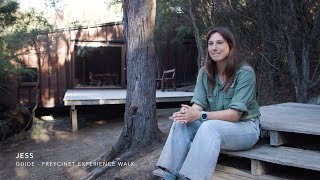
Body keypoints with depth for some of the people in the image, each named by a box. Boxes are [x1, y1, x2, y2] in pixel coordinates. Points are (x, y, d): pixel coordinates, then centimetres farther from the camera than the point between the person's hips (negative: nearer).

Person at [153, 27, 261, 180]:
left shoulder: (245, 72, -17)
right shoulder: (205, 72, 0)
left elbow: (235, 114, -22)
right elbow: (199, 103, -5)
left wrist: (200, 115, -33)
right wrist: (189, 112, -30)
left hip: (245, 126, -5)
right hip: (216, 124, 5)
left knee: (209, 127, -35)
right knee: (181, 122, -19)